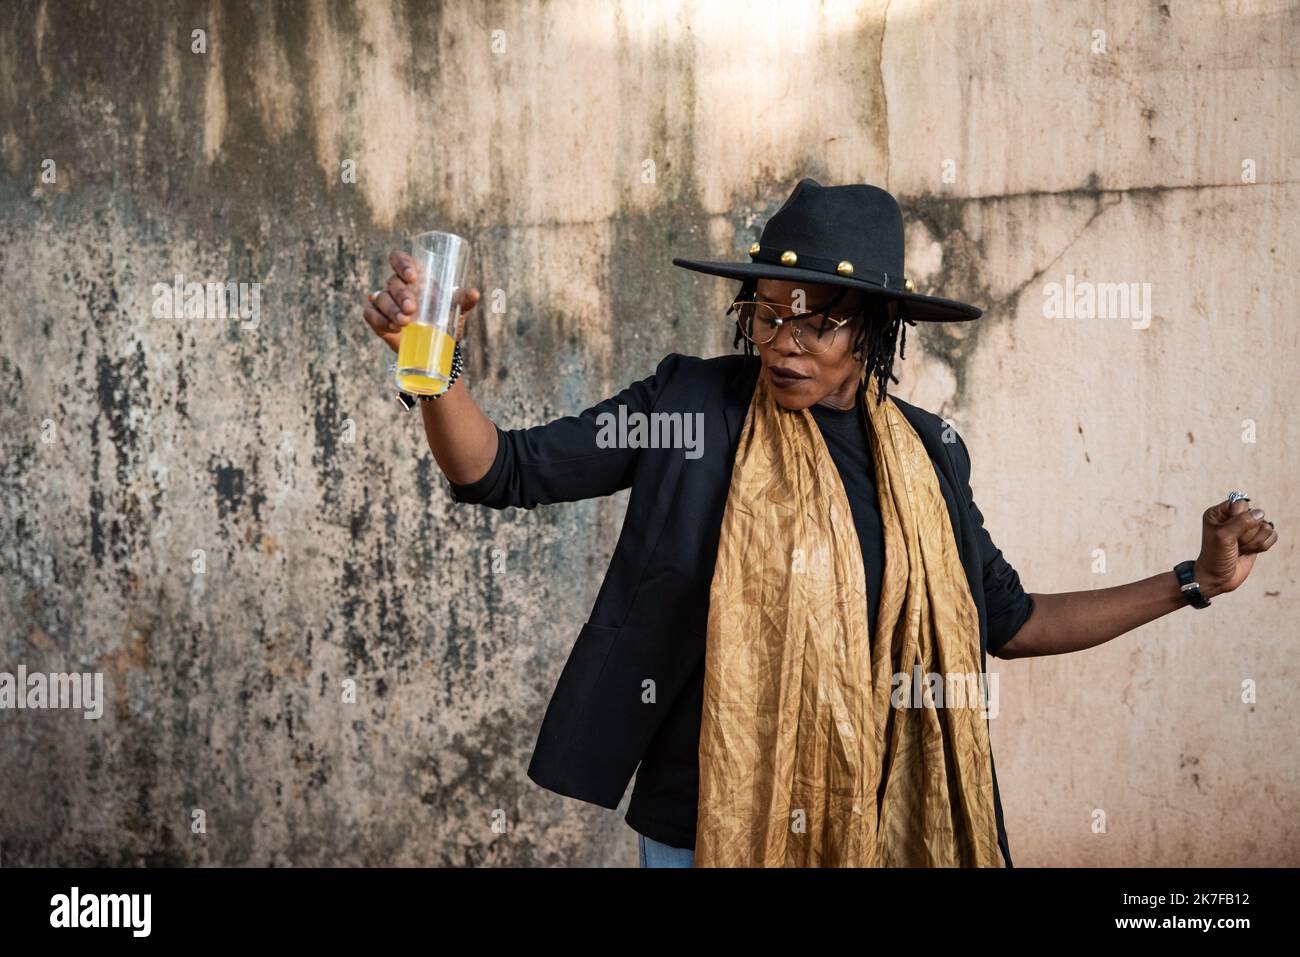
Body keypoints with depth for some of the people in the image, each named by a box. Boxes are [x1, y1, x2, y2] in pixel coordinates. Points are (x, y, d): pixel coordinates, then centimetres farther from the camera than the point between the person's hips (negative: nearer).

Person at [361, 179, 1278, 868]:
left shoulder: (924, 453, 2)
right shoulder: (690, 405, -7)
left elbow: (1008, 623, 12)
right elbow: (502, 470, -7)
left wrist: (1194, 580, 9)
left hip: (875, 827, 3)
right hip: (704, 825, -2)